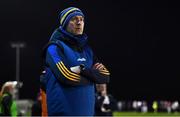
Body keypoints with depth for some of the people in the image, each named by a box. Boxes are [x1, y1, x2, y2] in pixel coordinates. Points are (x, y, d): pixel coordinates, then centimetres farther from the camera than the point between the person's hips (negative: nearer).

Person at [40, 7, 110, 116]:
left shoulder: (87, 49, 17)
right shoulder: (55, 47, -4)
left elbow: (105, 76, 9)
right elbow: (67, 76, -19)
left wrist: (84, 70, -8)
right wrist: (93, 74, -4)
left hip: (87, 111, 7)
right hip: (62, 111, -7)